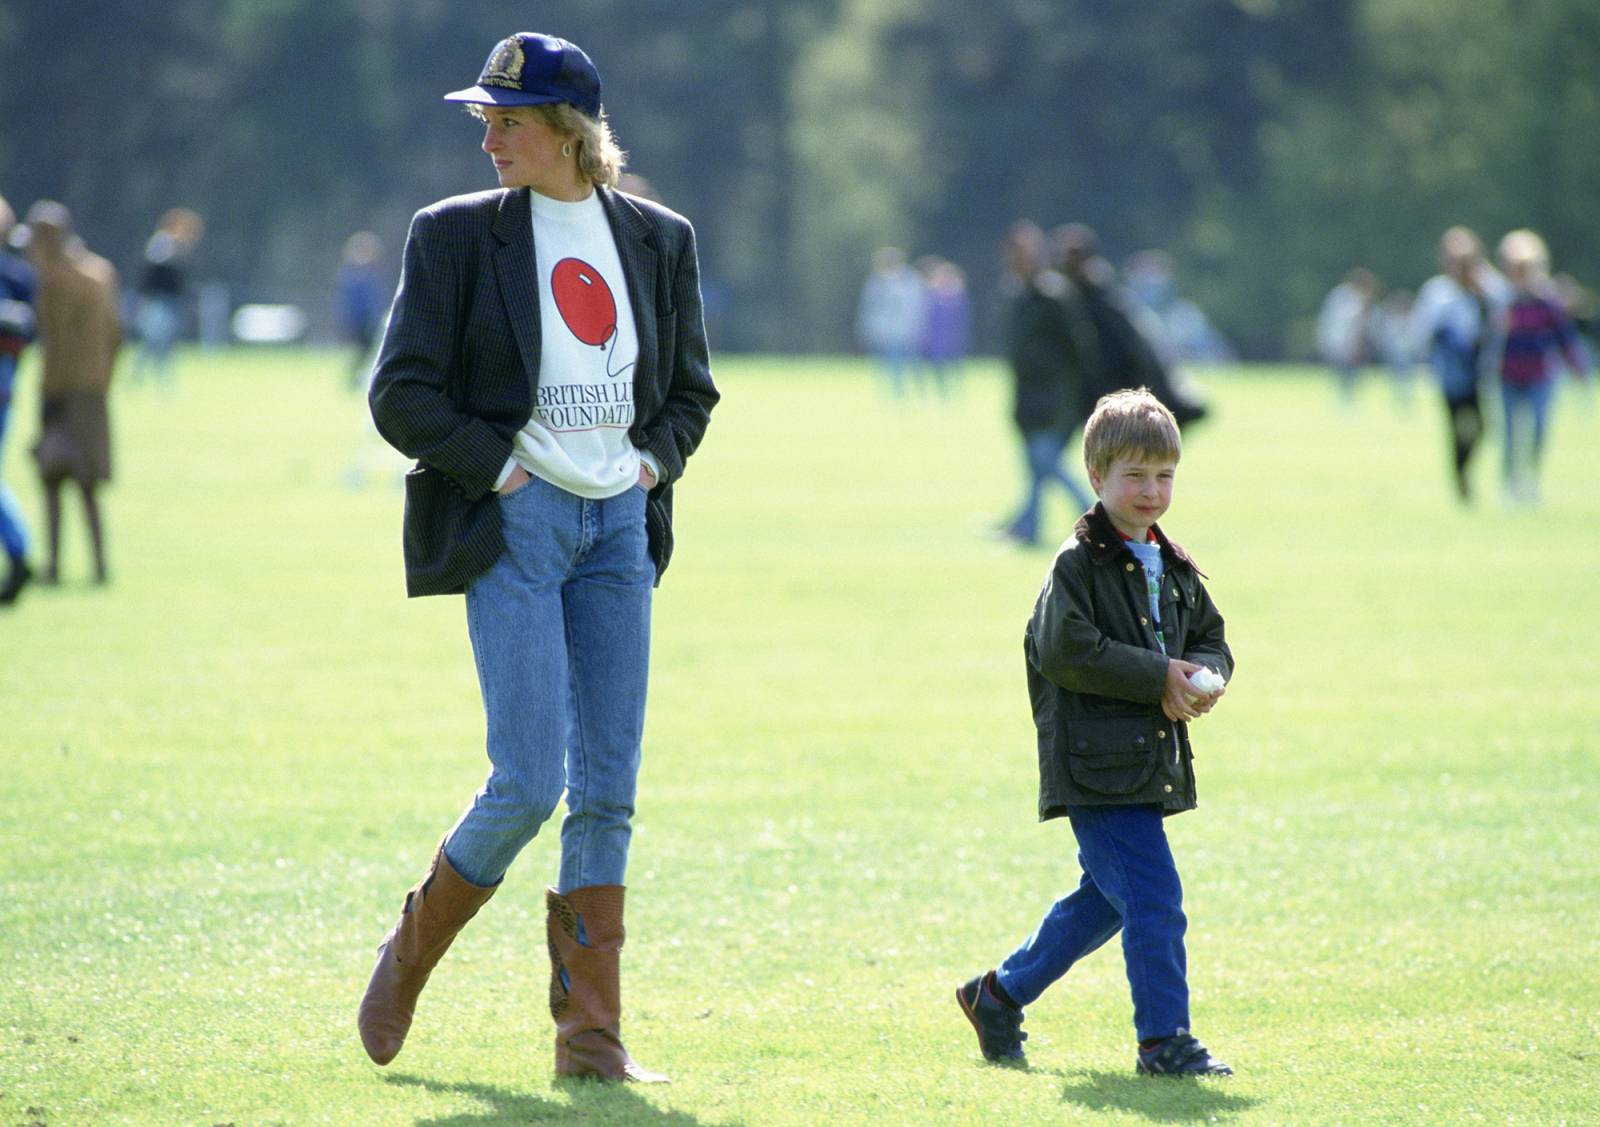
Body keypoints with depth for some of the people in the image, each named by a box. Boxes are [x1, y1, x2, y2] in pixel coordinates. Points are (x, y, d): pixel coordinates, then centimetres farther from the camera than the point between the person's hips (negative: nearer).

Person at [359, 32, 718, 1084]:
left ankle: (591, 1032, 6)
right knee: (531, 781, -11)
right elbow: (403, 393, -2)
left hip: (619, 523, 4)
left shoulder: (658, 239, 9)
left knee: (609, 789, 2)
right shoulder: (458, 235, -1)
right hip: (514, 523, -4)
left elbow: (691, 391, 18)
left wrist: (653, 458, 1)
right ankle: (410, 956, 12)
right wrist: (497, 464, -10)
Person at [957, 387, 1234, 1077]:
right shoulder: (1079, 563, -10)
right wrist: (1158, 677, -19)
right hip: (1096, 765, -9)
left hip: (1150, 762, 9)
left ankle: (999, 995, 32)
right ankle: (1163, 1041, -6)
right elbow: (1065, 651, -20)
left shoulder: (1174, 568, 15)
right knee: (1153, 896, -12)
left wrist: (1203, 679, -5)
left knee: (1105, 899, 17)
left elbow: (1210, 640, 19)